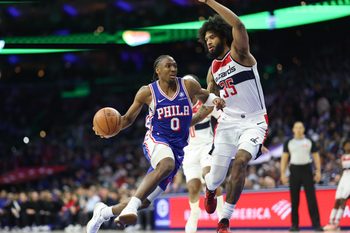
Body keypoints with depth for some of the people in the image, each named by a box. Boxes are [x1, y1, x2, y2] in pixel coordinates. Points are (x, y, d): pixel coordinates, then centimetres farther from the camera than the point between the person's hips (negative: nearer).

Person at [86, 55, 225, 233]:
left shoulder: (188, 86, 3)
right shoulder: (147, 92, -1)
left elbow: (205, 96, 24)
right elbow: (128, 118, 9)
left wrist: (216, 100, 0)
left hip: (178, 149, 4)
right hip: (156, 141, -4)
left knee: (144, 201, 3)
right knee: (167, 165, -42)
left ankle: (103, 212, 27)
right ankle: (131, 207, -48)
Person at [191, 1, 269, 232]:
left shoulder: (239, 54, -8)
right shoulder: (213, 70, 11)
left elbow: (238, 25, -27)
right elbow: (209, 105, 21)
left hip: (254, 122, -5)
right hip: (228, 122, 6)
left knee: (240, 161, -28)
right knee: (216, 176, 3)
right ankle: (210, 190, 45)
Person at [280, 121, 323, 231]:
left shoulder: (309, 142, 6)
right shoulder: (289, 143, 7)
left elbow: (316, 156, 7)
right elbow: (284, 158, 7)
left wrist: (318, 171, -3)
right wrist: (283, 174, -1)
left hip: (307, 170, -1)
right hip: (294, 171, 1)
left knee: (311, 198, -7)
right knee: (294, 200, 2)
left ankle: (316, 224, -8)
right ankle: (295, 225, 8)